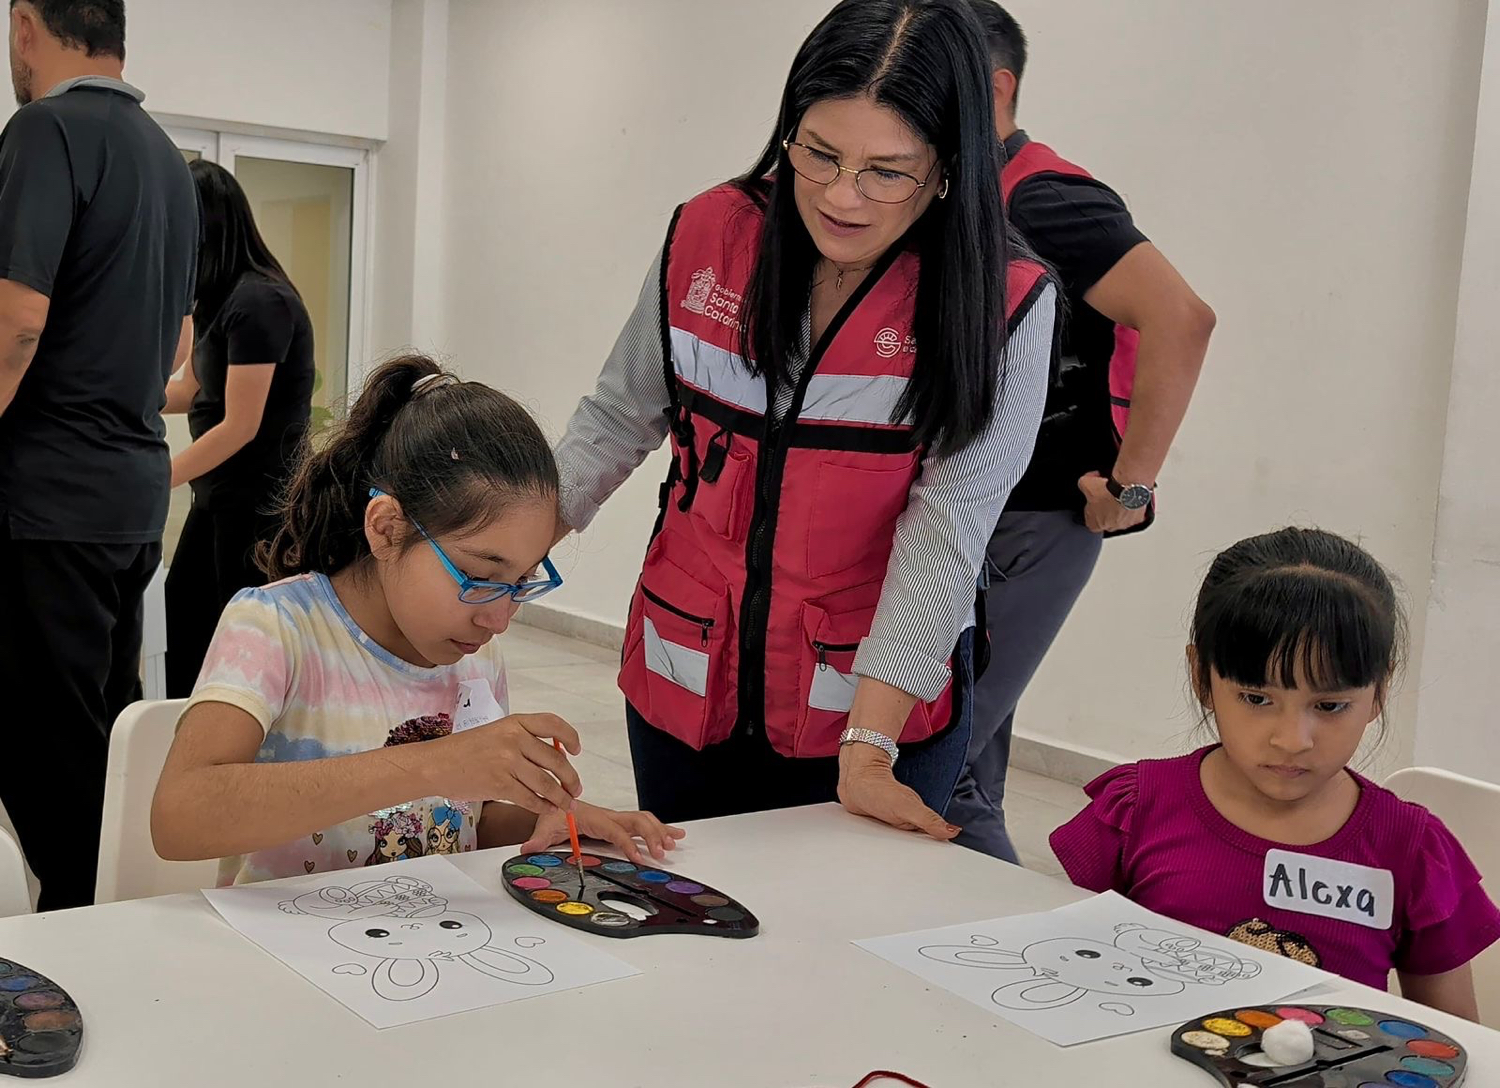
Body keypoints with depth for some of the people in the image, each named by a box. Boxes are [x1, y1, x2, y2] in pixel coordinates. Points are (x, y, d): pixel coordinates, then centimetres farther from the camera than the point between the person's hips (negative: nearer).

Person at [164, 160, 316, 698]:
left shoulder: (259, 301, -19)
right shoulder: (219, 300, 10)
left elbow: (240, 427, -21)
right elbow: (189, 390, 19)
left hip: (260, 497, -10)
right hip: (222, 493, 10)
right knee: (183, 618, 14)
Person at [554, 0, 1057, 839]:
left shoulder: (1002, 307, -15)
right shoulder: (707, 235, -6)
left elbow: (944, 534, -18)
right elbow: (619, 420, 5)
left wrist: (868, 747, -22)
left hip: (882, 708, -3)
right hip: (683, 688, 3)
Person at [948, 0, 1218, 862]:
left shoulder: (1040, 200, -15)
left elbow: (1182, 317, -28)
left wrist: (1133, 484, -23)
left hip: (1030, 529, -9)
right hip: (963, 521, 9)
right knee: (967, 768, 14)